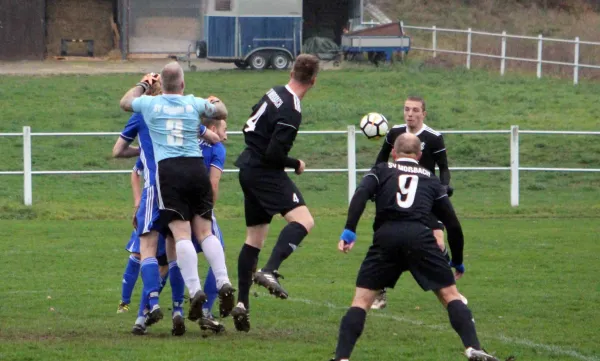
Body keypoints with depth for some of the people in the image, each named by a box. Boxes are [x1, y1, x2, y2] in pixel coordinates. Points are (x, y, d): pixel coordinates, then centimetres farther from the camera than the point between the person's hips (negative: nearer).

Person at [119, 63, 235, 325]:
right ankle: (223, 282, -8)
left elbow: (125, 102, 30)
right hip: (196, 167, 2)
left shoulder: (150, 104, 7)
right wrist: (216, 101, 51)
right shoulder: (194, 104, 9)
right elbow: (222, 112, 29)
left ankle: (194, 290, -21)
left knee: (181, 233, -8)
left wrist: (142, 85, 46)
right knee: (204, 231, 7)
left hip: (168, 169, -2)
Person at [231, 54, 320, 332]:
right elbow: (274, 153, -21)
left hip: (249, 169, 9)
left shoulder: (274, 93, 8)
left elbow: (249, 128, 18)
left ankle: (241, 302, 11)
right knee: (303, 220, -19)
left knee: (255, 236, 13)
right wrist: (296, 165, -4)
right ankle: (270, 271, -35)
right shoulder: (291, 111, -18)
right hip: (265, 172, -9)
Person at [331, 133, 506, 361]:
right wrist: (457, 262, 39)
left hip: (386, 237, 0)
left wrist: (349, 230, -8)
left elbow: (361, 194, 2)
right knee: (450, 296, 11)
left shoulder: (382, 171, 24)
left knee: (361, 301, 9)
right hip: (420, 237, 0)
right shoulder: (430, 179, 29)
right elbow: (453, 225, 27)